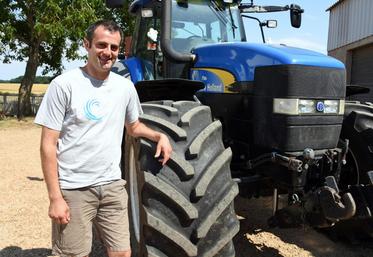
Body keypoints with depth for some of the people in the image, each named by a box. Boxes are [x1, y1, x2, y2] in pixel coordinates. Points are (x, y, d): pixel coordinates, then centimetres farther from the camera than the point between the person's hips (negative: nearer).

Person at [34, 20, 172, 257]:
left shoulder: (126, 87, 5)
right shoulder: (64, 84, -10)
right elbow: (48, 145, -10)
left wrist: (159, 135, 1)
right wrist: (55, 197, -13)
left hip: (112, 186, 4)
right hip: (74, 189, -4)